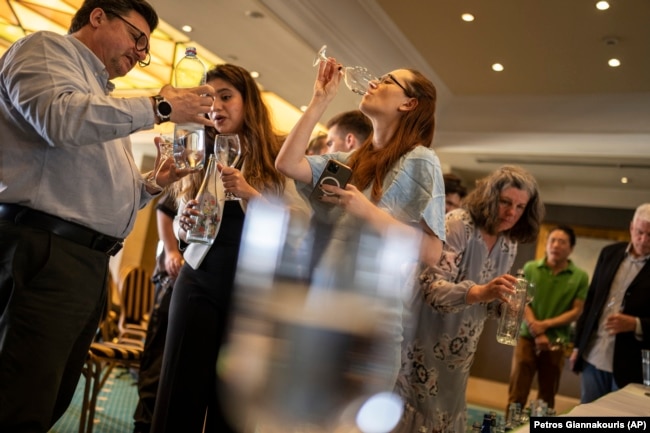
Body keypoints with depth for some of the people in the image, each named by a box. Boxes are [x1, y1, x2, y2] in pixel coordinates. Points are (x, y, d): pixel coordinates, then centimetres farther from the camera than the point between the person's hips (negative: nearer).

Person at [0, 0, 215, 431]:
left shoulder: (103, 98, 28)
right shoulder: (48, 48, 3)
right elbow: (60, 117, -20)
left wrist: (151, 185, 14)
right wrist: (159, 107, -13)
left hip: (91, 263, 9)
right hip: (43, 252, -9)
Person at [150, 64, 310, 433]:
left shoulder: (280, 156, -1)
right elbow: (181, 226, 13)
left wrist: (251, 195, -20)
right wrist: (185, 224, -11)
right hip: (200, 281, 3)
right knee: (182, 392, 1)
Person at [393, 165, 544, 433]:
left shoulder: (508, 246, 3)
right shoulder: (457, 224, -18)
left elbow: (485, 301, 11)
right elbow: (431, 286, -26)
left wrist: (505, 304, -10)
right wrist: (479, 291, -41)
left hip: (457, 353, 7)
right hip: (424, 344, -6)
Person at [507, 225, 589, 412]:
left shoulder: (580, 277, 1)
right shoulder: (530, 268, 1)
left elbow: (576, 311, -2)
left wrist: (546, 324, -13)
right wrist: (537, 333, -13)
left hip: (556, 342, 1)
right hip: (527, 337, 0)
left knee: (547, 398, 12)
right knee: (517, 394, 1)